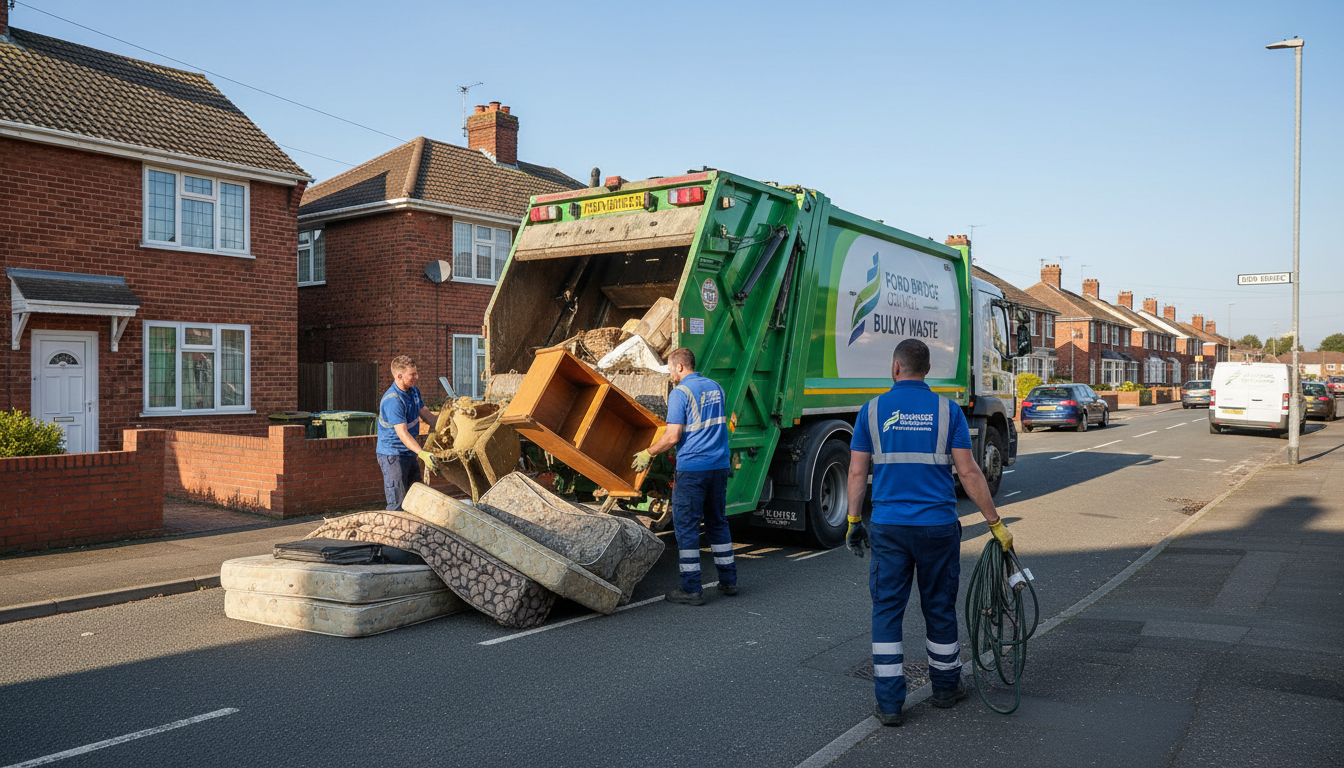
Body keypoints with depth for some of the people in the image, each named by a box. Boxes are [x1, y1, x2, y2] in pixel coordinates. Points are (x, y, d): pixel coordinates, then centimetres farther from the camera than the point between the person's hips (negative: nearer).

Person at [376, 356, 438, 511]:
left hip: (409, 453, 9)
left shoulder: (414, 391, 6)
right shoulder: (392, 400, -25)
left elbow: (426, 414, 19)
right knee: (397, 503, -8)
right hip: (393, 455, -9)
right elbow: (402, 434, -31)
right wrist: (422, 454, -40)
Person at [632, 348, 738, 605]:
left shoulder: (680, 393, -10)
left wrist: (648, 453, -1)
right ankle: (728, 581, 23)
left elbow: (672, 436, -15)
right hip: (720, 466, 7)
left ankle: (691, 589, 2)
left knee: (686, 526, 0)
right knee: (717, 522, 18)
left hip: (692, 468, -7)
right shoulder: (716, 388, 13)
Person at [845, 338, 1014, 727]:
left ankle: (888, 703, 6)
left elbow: (857, 472, -1)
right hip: (938, 527, 0)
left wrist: (854, 521, 9)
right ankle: (945, 687, 31)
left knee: (887, 611, 6)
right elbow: (968, 472, -5)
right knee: (940, 608, 15)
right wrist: (996, 523, 1)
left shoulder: (873, 410, -1)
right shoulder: (947, 410, -2)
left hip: (888, 527, 0)